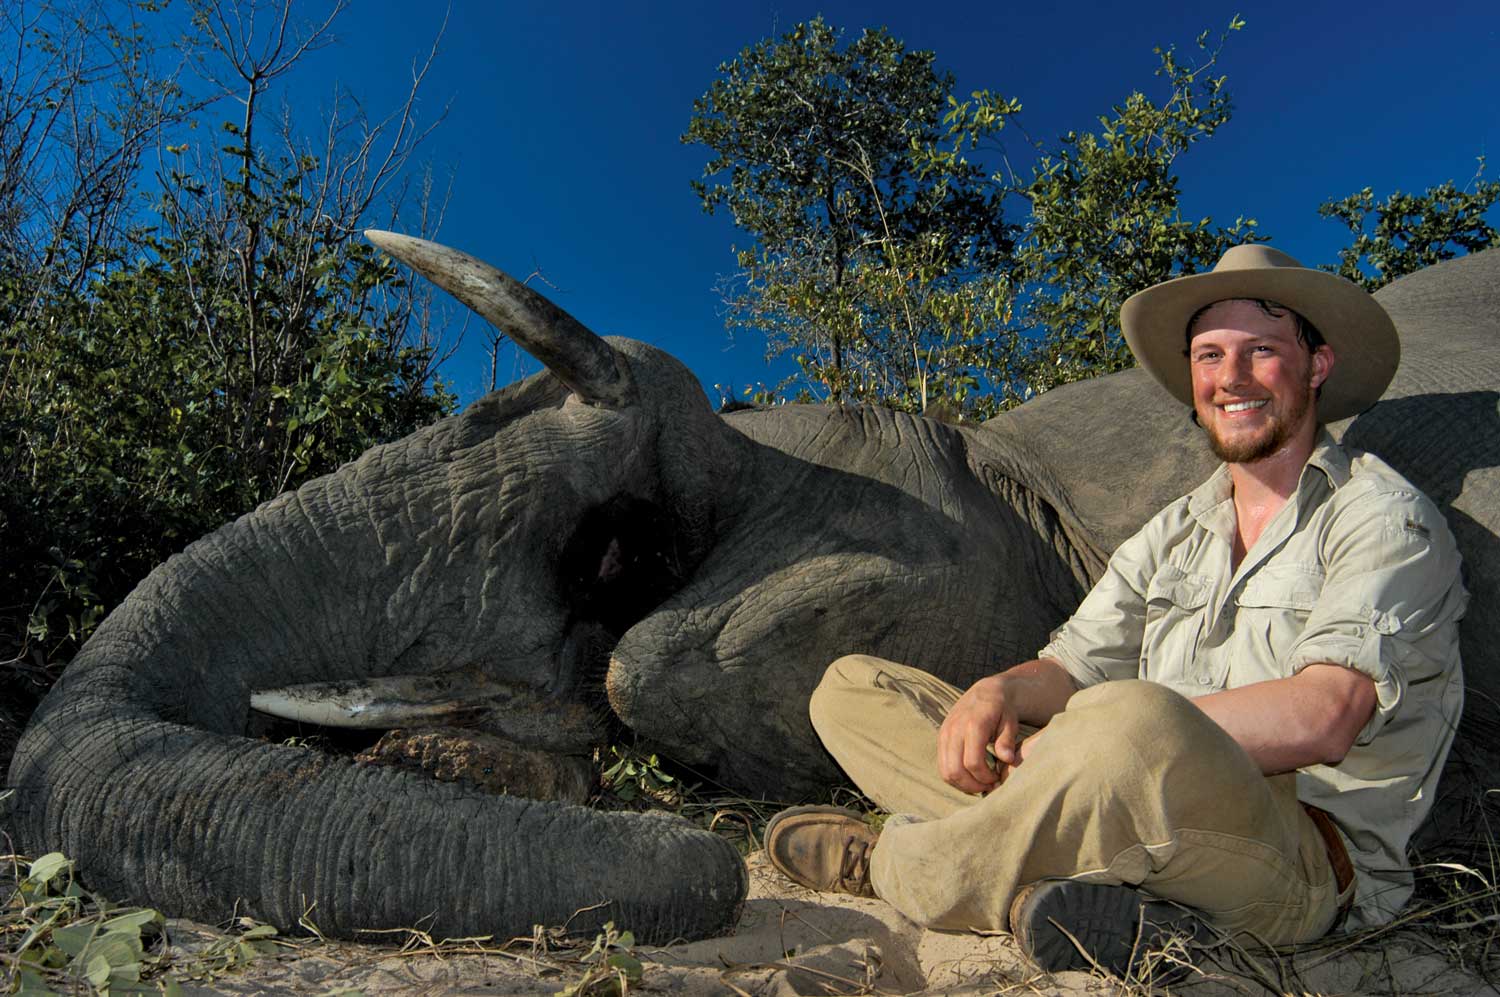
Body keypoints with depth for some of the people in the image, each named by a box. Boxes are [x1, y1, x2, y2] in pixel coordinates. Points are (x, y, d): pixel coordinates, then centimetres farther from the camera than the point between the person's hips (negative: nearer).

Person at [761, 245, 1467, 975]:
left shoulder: (1383, 519, 0)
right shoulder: (1171, 537, 19)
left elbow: (1319, 719, -17)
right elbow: (1069, 668, 11)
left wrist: (1115, 729, -20)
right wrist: (1000, 693, -12)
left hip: (1304, 855, -6)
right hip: (1147, 812, 6)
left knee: (1138, 725, -42)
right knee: (851, 687, 3)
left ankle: (897, 867, -15)